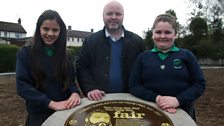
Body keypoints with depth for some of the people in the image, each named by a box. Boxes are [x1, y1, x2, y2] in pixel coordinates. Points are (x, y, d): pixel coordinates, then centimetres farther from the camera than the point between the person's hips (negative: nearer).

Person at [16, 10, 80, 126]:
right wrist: (51, 103, -24)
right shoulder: (25, 53, -8)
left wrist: (74, 93, -18)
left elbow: (70, 80, 5)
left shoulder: (63, 55, 3)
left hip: (64, 113, 4)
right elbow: (22, 85, -15)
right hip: (38, 115, -3)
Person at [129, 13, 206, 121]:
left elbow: (199, 84, -3)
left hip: (182, 113, 0)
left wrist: (178, 100, -18)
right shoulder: (143, 57, 3)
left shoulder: (186, 55, 2)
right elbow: (133, 85, -2)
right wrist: (156, 98, -16)